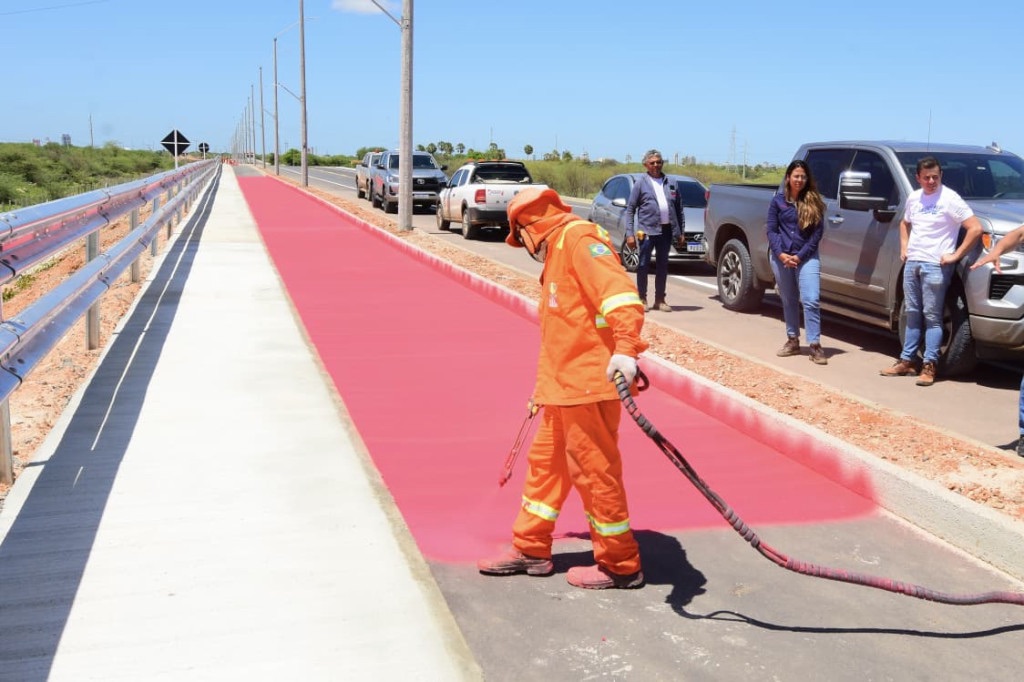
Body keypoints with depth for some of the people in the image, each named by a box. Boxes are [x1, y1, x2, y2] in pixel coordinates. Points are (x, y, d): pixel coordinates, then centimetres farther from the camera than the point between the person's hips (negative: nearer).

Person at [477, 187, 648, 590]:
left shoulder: (578, 239, -10)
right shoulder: (556, 255, 21)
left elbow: (617, 288, -27)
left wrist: (625, 347, -40)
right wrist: (546, 384, 35)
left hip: (589, 383, -10)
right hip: (564, 386, 10)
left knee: (594, 471, -1)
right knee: (545, 461, 17)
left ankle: (620, 565, 12)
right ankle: (531, 549, 30)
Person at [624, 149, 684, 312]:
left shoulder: (670, 183, 12)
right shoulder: (641, 183, 2)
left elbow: (679, 208, 14)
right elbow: (630, 209, -1)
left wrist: (680, 231, 8)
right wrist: (630, 233, -9)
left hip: (666, 230, 4)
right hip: (647, 230, -4)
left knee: (662, 266, 9)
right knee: (643, 265, 1)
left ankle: (660, 300, 18)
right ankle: (642, 299, 10)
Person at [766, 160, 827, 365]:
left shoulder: (814, 202, 0)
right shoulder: (778, 200, 3)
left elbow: (817, 232, -2)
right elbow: (771, 230, 2)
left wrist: (800, 256, -10)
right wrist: (781, 254, -12)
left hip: (806, 257, -2)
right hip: (781, 257, 2)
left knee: (811, 301, -11)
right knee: (788, 300, 12)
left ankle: (815, 345, -8)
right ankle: (792, 340, 24)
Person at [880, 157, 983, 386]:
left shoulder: (950, 199, -9)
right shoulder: (913, 197, 11)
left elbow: (976, 228, -14)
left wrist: (956, 255, -14)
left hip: (935, 266, -6)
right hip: (912, 263, 7)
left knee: (932, 317, -4)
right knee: (913, 314, 12)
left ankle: (929, 366, -2)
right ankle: (907, 361, 18)